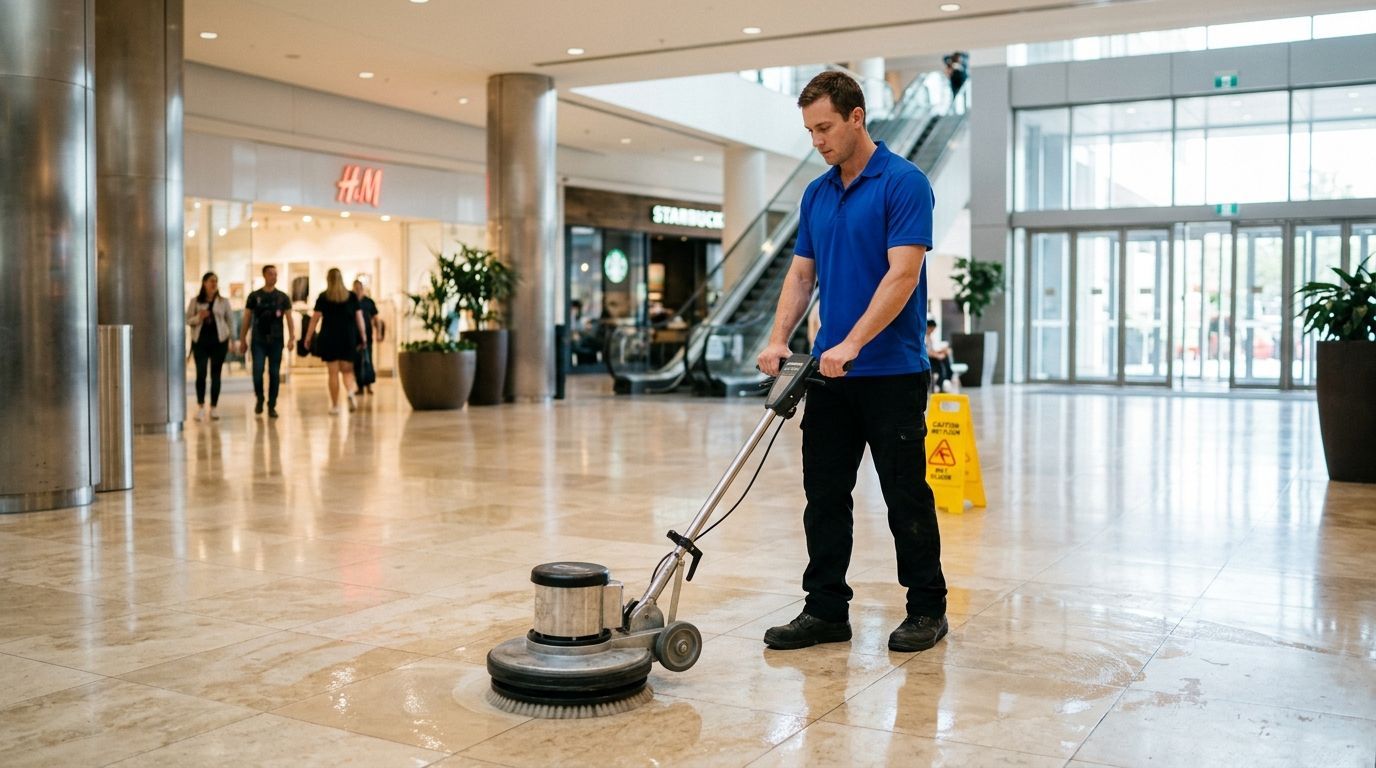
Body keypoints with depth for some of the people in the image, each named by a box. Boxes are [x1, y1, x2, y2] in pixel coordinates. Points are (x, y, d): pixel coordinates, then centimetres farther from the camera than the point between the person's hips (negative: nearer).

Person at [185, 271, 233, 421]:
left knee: (216, 375, 3)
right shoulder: (195, 301, 4)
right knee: (201, 374, -5)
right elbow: (187, 320, 4)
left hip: (219, 341, 1)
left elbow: (229, 321, 9)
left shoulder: (223, 301, 7)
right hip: (200, 341, -1)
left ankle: (213, 408, 11)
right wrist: (199, 318, -16)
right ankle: (200, 407, 6)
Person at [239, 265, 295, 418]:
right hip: (258, 340, -1)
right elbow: (247, 318, 8)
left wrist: (292, 337, -9)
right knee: (257, 371, -8)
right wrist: (243, 338, 4)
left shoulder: (283, 297, 6)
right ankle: (259, 399, 16)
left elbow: (289, 318, 3)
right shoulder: (254, 296, 5)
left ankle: (272, 406, 10)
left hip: (276, 340, 1)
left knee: (274, 374, 2)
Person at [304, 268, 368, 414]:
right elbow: (359, 318, 3)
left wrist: (308, 337, 3)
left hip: (329, 338, -1)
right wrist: (362, 337, 10)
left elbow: (315, 319, -3)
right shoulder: (352, 296, 4)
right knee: (347, 370, 11)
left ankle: (335, 405, 6)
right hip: (348, 338, 1)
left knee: (333, 372, 4)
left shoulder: (323, 297, -1)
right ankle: (350, 392, -18)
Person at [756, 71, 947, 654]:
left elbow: (903, 274, -19)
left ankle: (927, 609, 16)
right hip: (831, 373, 7)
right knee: (824, 495, 7)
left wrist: (852, 343, -24)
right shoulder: (816, 195, 13)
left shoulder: (904, 183, -11)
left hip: (892, 371, -7)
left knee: (905, 496, 3)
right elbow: (801, 274, 13)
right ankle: (826, 610, 15)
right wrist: (778, 339, -2)